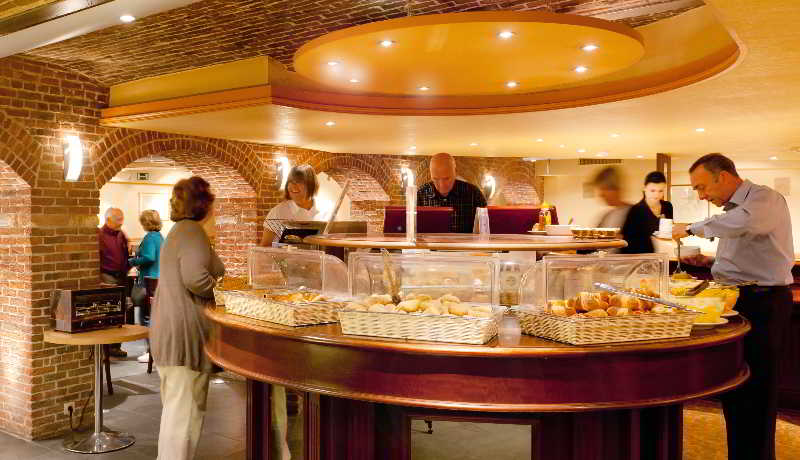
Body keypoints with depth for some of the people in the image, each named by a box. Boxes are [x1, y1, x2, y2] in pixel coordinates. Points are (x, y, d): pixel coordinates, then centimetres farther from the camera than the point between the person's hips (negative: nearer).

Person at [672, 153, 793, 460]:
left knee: (756, 390, -2)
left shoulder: (765, 199, -12)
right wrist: (710, 262, 8)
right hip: (736, 299, 9)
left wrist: (693, 228, -23)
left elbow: (744, 222, -36)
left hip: (763, 304, -9)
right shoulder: (733, 209, 16)